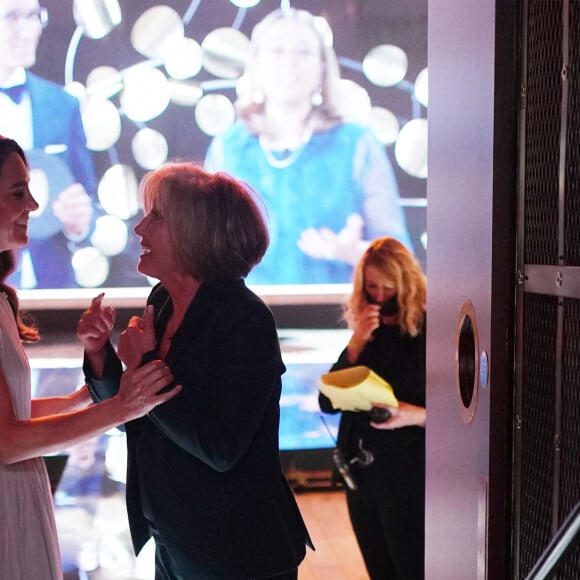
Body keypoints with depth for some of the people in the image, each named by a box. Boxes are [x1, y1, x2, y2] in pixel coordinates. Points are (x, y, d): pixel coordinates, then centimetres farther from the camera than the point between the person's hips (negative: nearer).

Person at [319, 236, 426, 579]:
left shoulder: (427, 332, -10)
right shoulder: (365, 333, 7)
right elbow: (328, 403, 0)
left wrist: (417, 415, -28)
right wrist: (357, 343, -10)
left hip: (409, 477, -6)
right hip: (361, 473, 6)